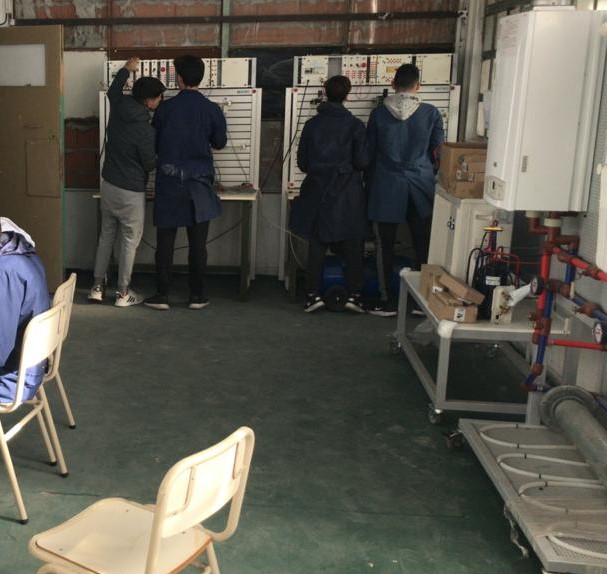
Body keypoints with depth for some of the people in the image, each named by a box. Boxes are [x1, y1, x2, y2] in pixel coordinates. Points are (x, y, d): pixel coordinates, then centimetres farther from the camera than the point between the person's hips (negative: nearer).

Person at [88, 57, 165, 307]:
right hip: (131, 191, -7)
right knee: (130, 240, 6)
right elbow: (150, 164, -11)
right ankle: (123, 293, 13)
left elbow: (113, 90, 21)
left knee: (106, 235, 17)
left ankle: (97, 286, 21)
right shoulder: (145, 130, -23)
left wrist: (126, 69, 36)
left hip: (108, 183, 7)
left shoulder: (117, 106, -4)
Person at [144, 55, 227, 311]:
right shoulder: (212, 110, -4)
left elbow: (154, 145, 5)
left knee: (165, 241, 6)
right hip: (199, 184, 0)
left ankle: (162, 295, 9)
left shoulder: (165, 108, -4)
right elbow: (219, 143, 9)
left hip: (169, 183, 0)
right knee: (197, 243, 6)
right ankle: (197, 295, 11)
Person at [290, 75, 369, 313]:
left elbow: (302, 162, 3)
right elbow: (362, 162, -7)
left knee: (317, 245, 9)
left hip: (318, 192, 2)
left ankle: (313, 294, 6)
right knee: (352, 247, 8)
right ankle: (353, 295, 5)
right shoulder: (355, 125, -7)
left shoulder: (311, 124, 0)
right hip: (347, 194, -2)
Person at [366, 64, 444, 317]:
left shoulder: (379, 113, -1)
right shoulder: (431, 113, -2)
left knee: (386, 246, 6)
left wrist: (370, 187, 16)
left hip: (386, 186, 0)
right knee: (423, 246, 7)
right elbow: (437, 153, 4)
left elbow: (369, 153, 5)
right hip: (420, 186, 0)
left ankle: (389, 302, 9)